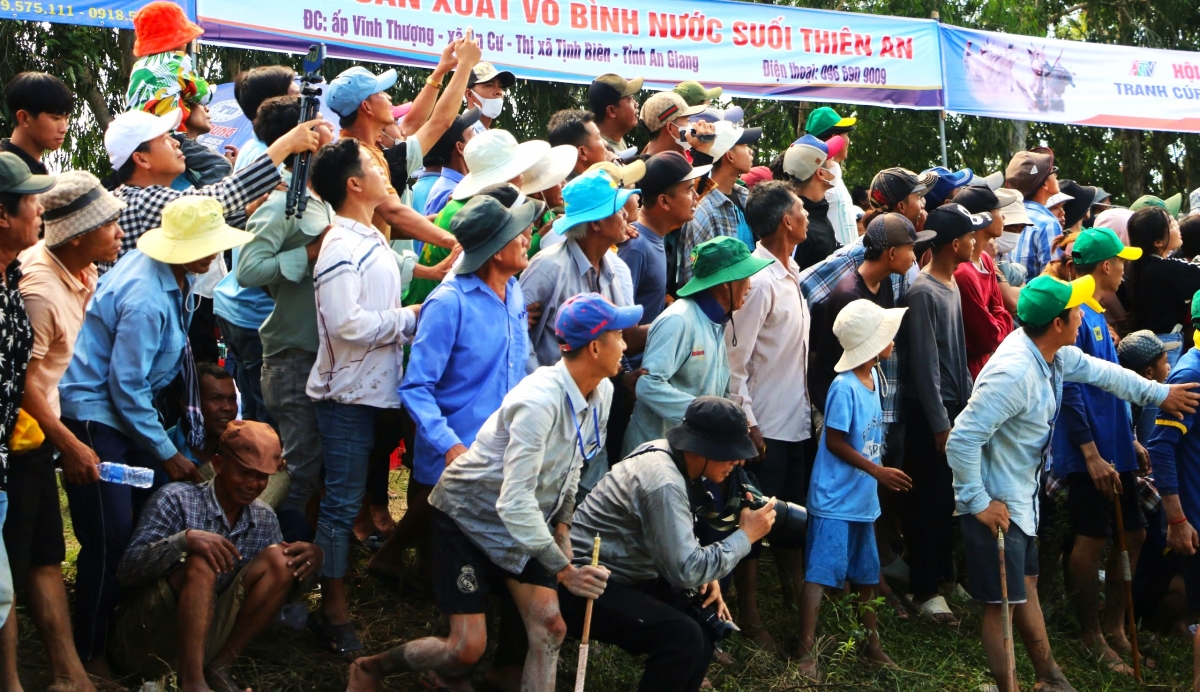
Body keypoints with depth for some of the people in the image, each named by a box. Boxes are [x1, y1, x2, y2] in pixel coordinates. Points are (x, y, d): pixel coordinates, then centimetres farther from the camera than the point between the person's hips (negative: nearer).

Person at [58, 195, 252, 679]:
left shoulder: (171, 273, -2)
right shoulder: (147, 301, -29)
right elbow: (127, 387, -22)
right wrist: (166, 453, -12)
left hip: (126, 407, 9)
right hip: (95, 415, -9)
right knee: (109, 540, -7)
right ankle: (90, 656, 5)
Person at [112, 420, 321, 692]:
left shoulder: (264, 519, 7)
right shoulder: (176, 500, -10)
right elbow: (126, 571, -18)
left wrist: (307, 559, -12)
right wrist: (185, 539, -35)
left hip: (206, 637, 5)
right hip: (144, 637, -5)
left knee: (278, 559, -11)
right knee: (202, 561, -30)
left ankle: (221, 665, -12)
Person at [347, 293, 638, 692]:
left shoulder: (601, 392, -7)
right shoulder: (539, 402, -33)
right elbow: (514, 502, -35)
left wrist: (562, 521, 2)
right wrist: (563, 569, -34)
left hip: (524, 521, 8)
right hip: (468, 515, -8)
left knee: (549, 628, -6)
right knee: (467, 648, -9)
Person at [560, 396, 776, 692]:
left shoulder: (664, 452, 3)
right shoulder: (664, 484, -26)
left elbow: (678, 543, 17)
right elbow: (685, 571, -28)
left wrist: (706, 575, 0)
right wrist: (746, 536, -17)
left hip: (623, 575, 10)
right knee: (684, 637, -24)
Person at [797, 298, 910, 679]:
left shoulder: (874, 377, 6)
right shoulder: (844, 387, -19)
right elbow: (834, 441, -18)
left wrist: (876, 476, 15)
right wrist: (878, 472, -16)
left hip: (863, 498, 8)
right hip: (835, 501, -8)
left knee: (866, 574, 18)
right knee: (821, 573, -6)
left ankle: (872, 641, 31)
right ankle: (806, 652, -1)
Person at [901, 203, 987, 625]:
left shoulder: (953, 285, 9)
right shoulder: (923, 293, -18)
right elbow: (925, 364, -18)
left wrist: (970, 398, 13)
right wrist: (940, 423, -17)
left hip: (955, 403, 8)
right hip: (929, 410, -8)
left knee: (947, 495, 16)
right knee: (927, 499, -1)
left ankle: (943, 573, 28)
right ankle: (924, 589, 5)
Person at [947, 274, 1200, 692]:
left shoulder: (1052, 353, -3)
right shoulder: (1014, 373, -32)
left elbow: (1098, 371, 18)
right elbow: (962, 440, -32)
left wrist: (1159, 394, 28)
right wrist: (978, 502, -23)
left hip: (1022, 495, 10)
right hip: (995, 504, -10)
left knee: (1025, 583, 23)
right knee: (1004, 603, 1)